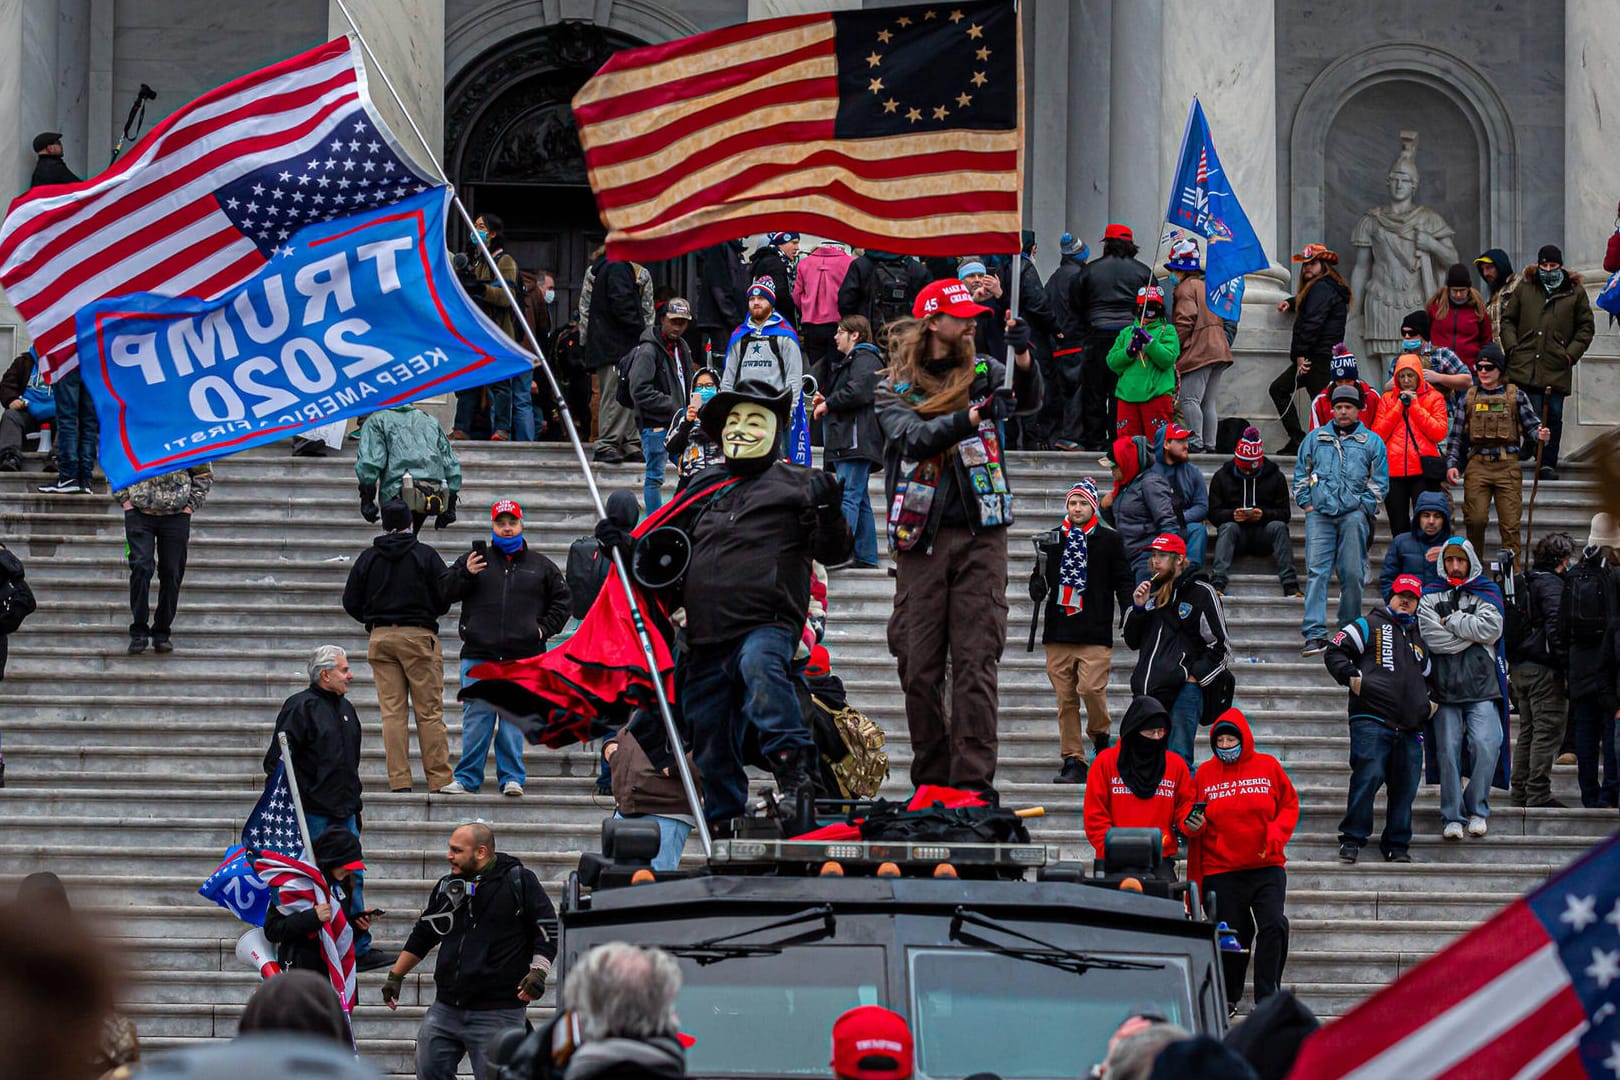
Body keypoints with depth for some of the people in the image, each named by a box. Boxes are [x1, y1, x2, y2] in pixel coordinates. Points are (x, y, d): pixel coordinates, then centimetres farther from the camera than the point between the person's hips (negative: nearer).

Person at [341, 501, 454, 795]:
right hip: (419, 637, -3)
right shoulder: (425, 555, -3)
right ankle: (439, 779, -3)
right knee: (429, 712, 0)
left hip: (380, 638, 3)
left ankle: (399, 779, -2)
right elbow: (444, 598, -3)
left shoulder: (367, 558, 5)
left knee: (392, 712, 3)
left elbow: (351, 602, 7)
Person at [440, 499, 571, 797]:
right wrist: (464, 573, -11)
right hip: (479, 656, 0)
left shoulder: (541, 566, 13)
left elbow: (562, 601, 20)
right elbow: (444, 593, 6)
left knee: (515, 719, -1)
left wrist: (545, 628, 5)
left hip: (522, 660, 0)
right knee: (476, 718, -2)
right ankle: (467, 778, 3)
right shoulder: (476, 560, 11)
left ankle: (512, 778, 5)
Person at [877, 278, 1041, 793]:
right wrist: (970, 417, -28)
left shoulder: (984, 374, 12)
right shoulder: (895, 389, 7)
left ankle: (973, 775, -10)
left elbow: (1029, 402, -5)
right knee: (919, 663, 0)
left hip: (980, 535, 0)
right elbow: (913, 438, -11)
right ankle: (931, 775, 10)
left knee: (976, 658, -7)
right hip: (921, 537, 0)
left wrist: (1024, 360, -26)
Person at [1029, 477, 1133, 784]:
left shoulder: (1108, 540, 7)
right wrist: (1038, 586, -3)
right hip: (1058, 632, 3)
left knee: (1091, 687, -17)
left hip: (1095, 633, -3)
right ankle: (1073, 761, 5)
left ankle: (1101, 735, 11)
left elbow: (1122, 581, 8)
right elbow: (1040, 575, 20)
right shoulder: (1053, 539, 14)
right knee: (1065, 698, 1)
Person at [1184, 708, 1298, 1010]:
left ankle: (1267, 998, -8)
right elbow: (1194, 819, 14)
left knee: (1273, 926, -15)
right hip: (1221, 871, 0)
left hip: (1267, 867, 0)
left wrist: (1276, 833, -7)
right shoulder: (1205, 773, 6)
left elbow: (1289, 804, 9)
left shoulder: (1268, 767, 4)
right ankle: (1228, 998, 21)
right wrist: (1194, 826, -9)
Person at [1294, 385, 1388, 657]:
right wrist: (1305, 502, 6)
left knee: (1353, 573, -1)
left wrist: (1363, 508, 0)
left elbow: (1379, 481, 10)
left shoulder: (1371, 442, 11)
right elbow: (1301, 473, 18)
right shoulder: (1316, 438, 15)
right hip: (1319, 513, 1)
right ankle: (1315, 634, -16)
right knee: (1316, 571, -10)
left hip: (1353, 514, -1)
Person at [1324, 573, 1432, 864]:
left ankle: (1397, 845, 10)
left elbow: (1427, 675, 43)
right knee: (1368, 777, -17)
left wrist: (1430, 701, 26)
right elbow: (1335, 652, 1)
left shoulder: (1419, 639, 28)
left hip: (1409, 727, 6)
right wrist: (1350, 676, -14)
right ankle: (1352, 839, -8)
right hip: (1371, 720, -6)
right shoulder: (1369, 625, 10)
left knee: (1405, 785, 1)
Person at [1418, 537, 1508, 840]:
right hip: (1445, 686, 1)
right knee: (1448, 750, -3)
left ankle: (1476, 809, 2)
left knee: (1485, 746, -13)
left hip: (1482, 684, -1)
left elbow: (1491, 628, -7)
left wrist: (1451, 621, -3)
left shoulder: (1487, 593, 11)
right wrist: (1470, 631, -6)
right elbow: (1431, 637, -6)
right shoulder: (1431, 596, 10)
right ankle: (1452, 816, 3)